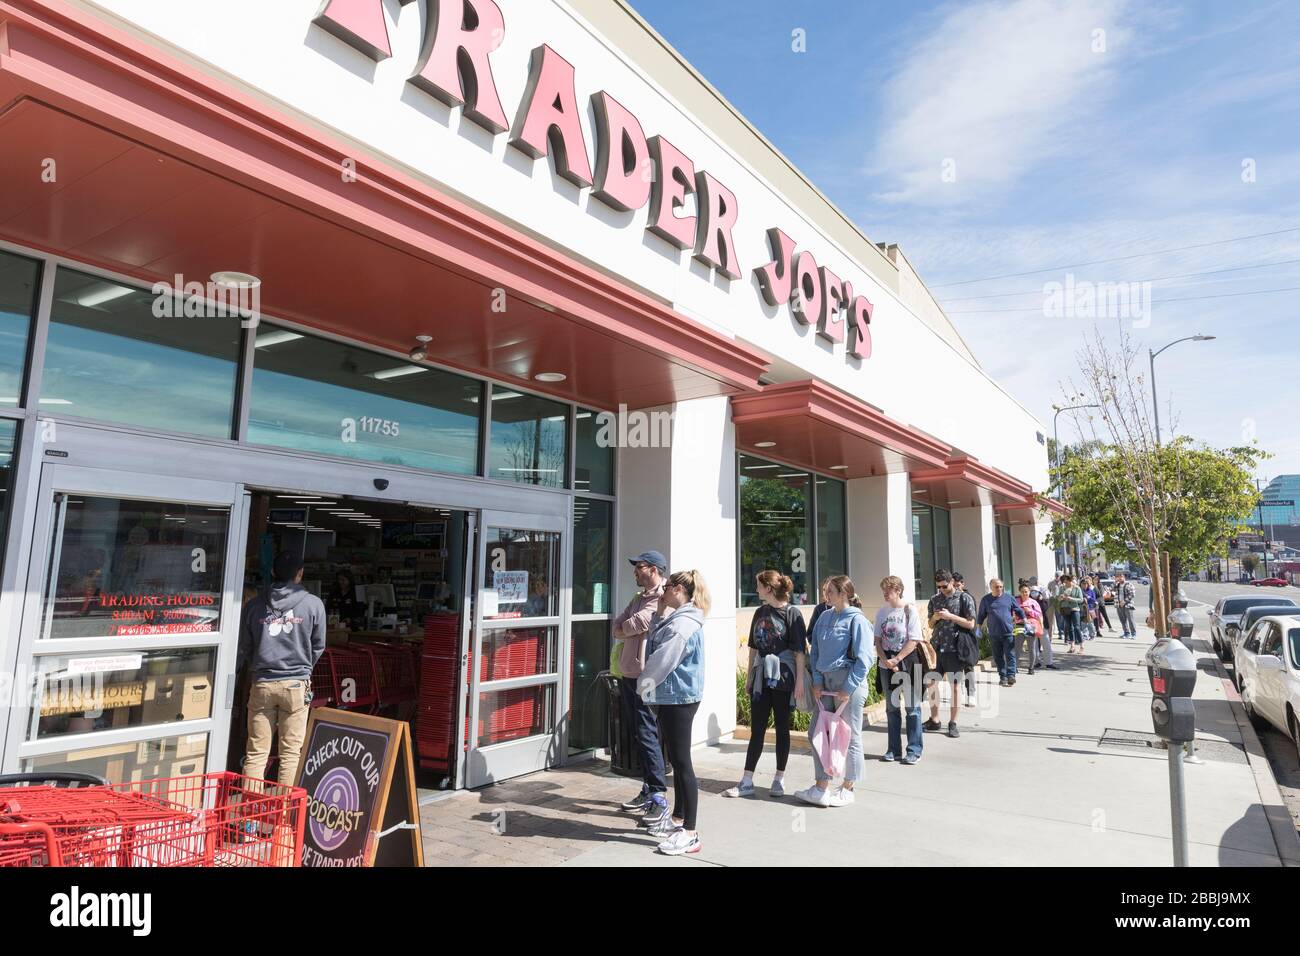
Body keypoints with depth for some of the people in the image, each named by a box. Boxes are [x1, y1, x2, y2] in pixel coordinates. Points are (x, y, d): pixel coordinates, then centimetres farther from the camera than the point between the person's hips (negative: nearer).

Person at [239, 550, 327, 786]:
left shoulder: (255, 605, 2)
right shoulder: (313, 604, -4)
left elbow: (243, 647, 8)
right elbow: (318, 647, 6)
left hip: (262, 684, 2)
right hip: (297, 684, -2)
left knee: (256, 752, 8)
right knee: (291, 752, 4)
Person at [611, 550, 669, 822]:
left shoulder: (662, 599, -12)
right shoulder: (638, 598, 18)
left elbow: (635, 625, -20)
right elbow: (617, 627, 14)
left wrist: (623, 629, 2)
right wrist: (628, 630, -7)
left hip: (644, 676, -9)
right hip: (627, 674, 9)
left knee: (647, 734, -8)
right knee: (638, 733, 14)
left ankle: (659, 797, -1)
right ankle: (648, 791, 25)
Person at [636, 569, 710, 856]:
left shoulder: (683, 623, -20)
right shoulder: (679, 619, 14)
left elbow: (662, 660, -19)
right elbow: (655, 646, 18)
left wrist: (642, 684, -3)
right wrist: (660, 615, 9)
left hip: (679, 698, -11)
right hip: (674, 696, 11)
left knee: (682, 762, -6)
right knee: (677, 760, 18)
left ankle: (690, 833, 0)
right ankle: (677, 818, 31)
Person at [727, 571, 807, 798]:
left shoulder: (791, 613, -8)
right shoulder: (760, 612, 9)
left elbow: (799, 649, -10)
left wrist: (800, 679, -13)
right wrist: (749, 675, 14)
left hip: (782, 677, -5)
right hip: (761, 677, 5)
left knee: (782, 727, 6)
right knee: (756, 729, 6)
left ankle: (779, 779, 18)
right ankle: (747, 782, 9)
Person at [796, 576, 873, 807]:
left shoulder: (857, 619, -10)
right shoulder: (825, 617, 9)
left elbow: (864, 658, -14)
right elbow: (815, 651, 12)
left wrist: (848, 688, -16)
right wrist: (817, 681, 2)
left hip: (849, 682, -7)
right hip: (826, 681, 7)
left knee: (849, 736, 6)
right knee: (817, 733, 8)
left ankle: (847, 789, 21)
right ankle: (821, 788, 19)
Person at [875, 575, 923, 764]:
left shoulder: (910, 611, -8)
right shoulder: (882, 612, 6)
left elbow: (913, 641, -12)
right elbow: (878, 640, 6)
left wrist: (895, 660, -16)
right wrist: (885, 660, -9)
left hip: (907, 662, -5)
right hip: (886, 664, 5)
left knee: (912, 707, 0)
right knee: (891, 707, 11)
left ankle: (914, 750, 9)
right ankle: (893, 749, 20)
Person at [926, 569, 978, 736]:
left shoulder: (964, 599, -3)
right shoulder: (935, 600, 10)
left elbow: (970, 624, -7)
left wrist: (950, 616, -17)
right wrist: (935, 618, -5)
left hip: (955, 648, -4)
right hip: (936, 647, 4)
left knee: (955, 686, 4)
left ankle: (953, 723, 14)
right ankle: (934, 720, 19)